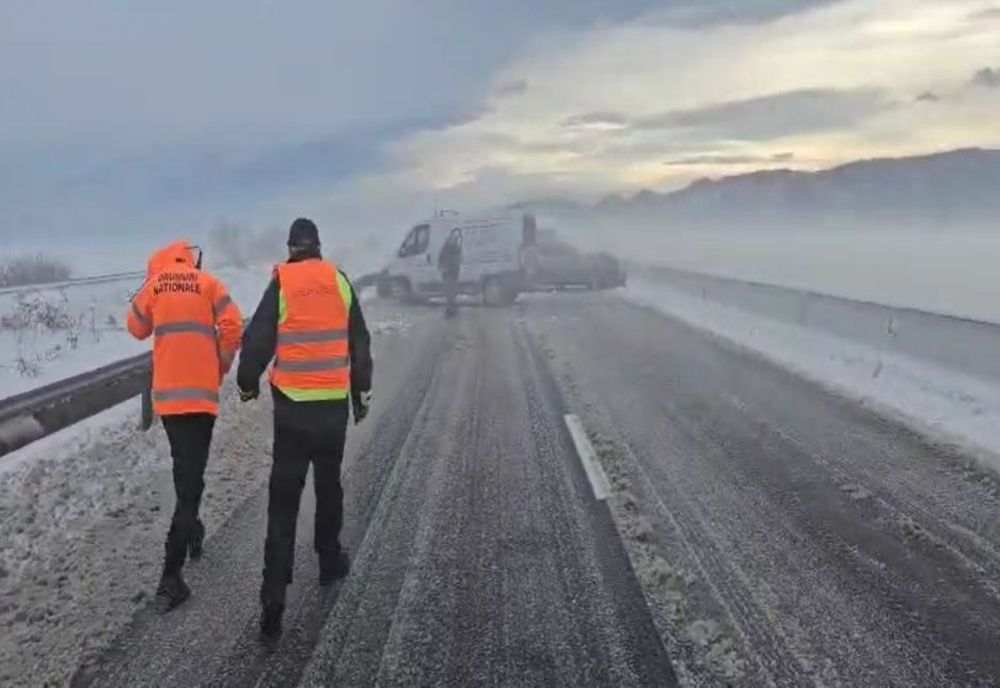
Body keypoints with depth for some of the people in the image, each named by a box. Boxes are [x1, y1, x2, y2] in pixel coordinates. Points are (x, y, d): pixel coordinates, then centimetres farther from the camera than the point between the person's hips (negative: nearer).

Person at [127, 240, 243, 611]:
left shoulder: (153, 285, 7)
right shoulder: (208, 283, 0)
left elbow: (137, 328, 19)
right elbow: (232, 328, -9)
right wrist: (221, 368, 6)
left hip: (166, 394, 3)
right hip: (201, 393, -3)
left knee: (184, 469, 23)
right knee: (191, 477, -4)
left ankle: (189, 528, 42)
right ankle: (171, 576, -10)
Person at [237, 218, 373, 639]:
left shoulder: (281, 285, -4)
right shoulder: (340, 282, 4)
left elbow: (257, 340, -4)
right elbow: (360, 343, 9)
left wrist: (248, 384, 14)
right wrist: (363, 393, 19)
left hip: (292, 406, -2)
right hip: (334, 403, 2)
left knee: (284, 497, 0)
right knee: (329, 485, 20)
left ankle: (274, 592, -6)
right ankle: (330, 561, 31)